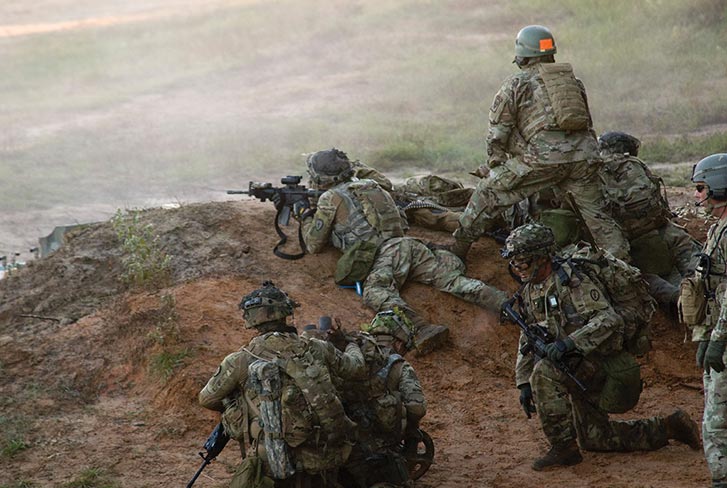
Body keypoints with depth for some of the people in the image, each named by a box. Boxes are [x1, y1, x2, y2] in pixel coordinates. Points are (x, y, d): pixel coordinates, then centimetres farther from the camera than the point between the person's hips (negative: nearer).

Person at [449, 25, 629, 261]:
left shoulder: (515, 85, 10)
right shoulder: (572, 80, 25)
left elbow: (497, 133, 7)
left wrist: (496, 164, 21)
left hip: (544, 155, -4)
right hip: (583, 156, 4)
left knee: (489, 192, 9)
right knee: (596, 215, 16)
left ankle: (457, 248, 11)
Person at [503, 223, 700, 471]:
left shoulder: (572, 280, -20)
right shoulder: (529, 292, 6)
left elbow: (610, 321, -29)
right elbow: (527, 341, 15)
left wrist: (570, 342, -38)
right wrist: (524, 383, 6)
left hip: (601, 363, -9)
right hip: (577, 370, 9)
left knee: (545, 371, -32)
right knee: (594, 440, 13)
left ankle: (563, 448, -23)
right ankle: (667, 428, 24)